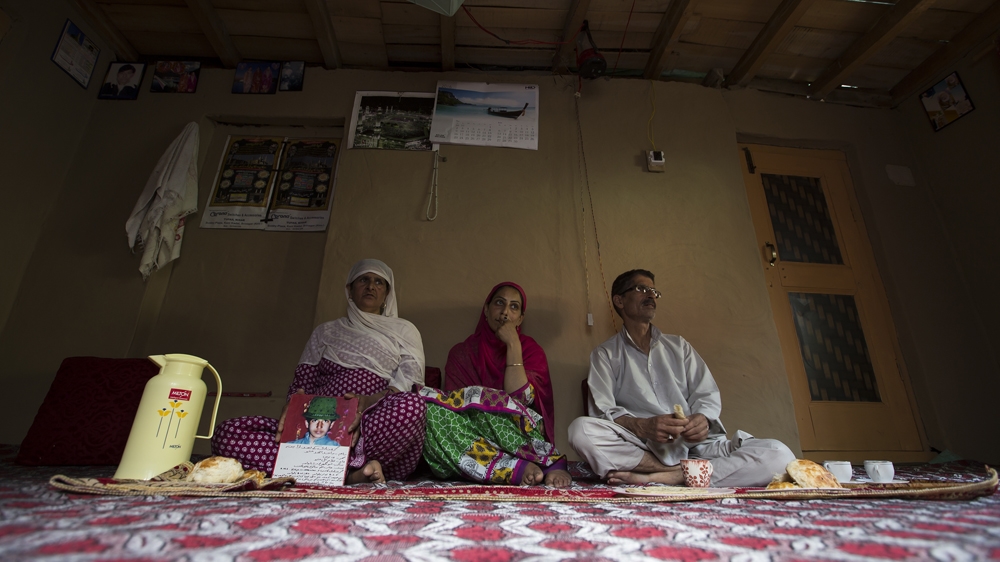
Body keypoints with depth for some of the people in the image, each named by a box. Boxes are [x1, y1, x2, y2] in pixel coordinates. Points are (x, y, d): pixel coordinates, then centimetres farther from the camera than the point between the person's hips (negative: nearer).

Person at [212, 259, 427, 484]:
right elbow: (301, 383, 17)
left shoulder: (403, 331, 17)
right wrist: (292, 407, -8)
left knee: (412, 406, -38)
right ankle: (352, 471, -28)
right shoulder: (325, 332, 25)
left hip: (376, 430, -2)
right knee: (228, 432, -20)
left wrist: (369, 401, -17)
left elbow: (409, 389, 3)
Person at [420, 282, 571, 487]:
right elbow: (453, 401, -2)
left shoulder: (531, 350, 7)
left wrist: (513, 345, -10)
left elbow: (520, 399, -10)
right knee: (432, 409, -30)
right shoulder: (462, 352, 10)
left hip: (521, 435, -3)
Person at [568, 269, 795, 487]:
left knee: (778, 454, -21)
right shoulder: (605, 354, 9)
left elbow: (707, 395, 12)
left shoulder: (679, 346, 21)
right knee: (581, 429, -32)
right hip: (642, 449, -3)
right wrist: (642, 427, -23)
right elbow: (602, 411, -3)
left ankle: (657, 478, -26)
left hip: (693, 444, 4)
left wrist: (702, 419, -12)